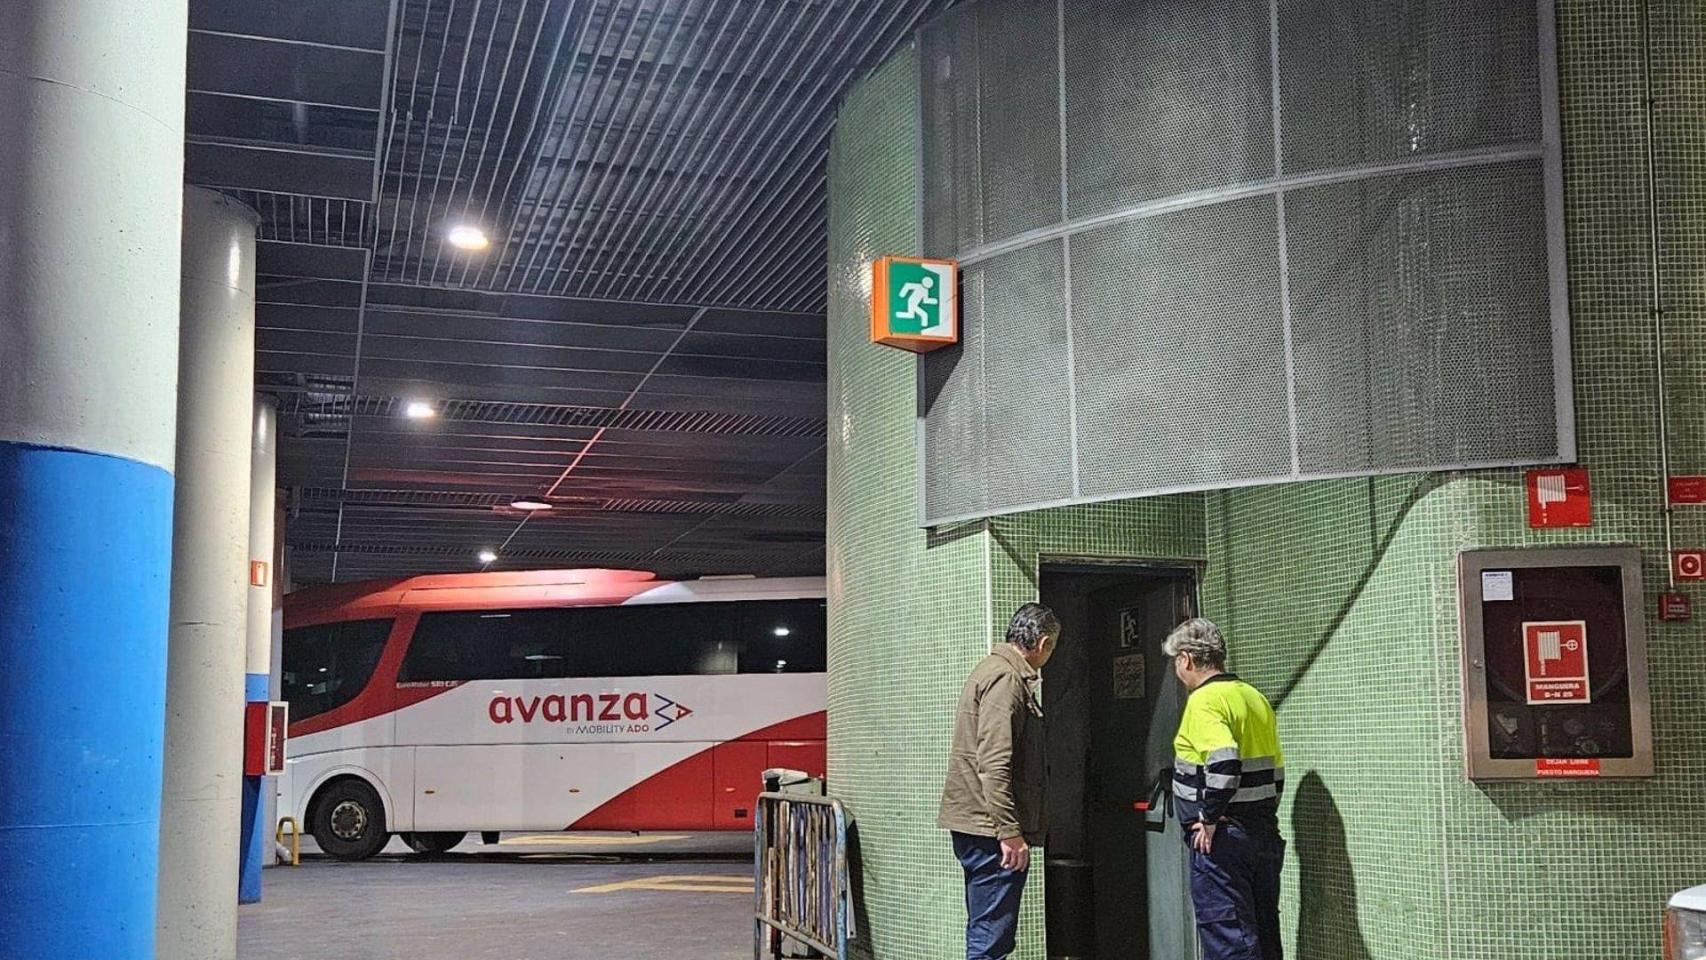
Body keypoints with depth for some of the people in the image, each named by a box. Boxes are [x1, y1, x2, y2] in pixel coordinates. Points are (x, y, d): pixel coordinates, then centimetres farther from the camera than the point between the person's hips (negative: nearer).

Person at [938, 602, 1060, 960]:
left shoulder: (992, 670, 19)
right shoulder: (1006, 679, -14)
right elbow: (993, 764, -22)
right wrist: (1010, 832, -22)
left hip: (976, 825, 11)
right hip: (991, 827, -11)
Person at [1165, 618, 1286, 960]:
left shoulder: (1205, 700, -14)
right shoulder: (1255, 697, 13)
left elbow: (1224, 763, -29)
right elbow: (1276, 769, 17)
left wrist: (1210, 819, -19)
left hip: (1222, 839, -9)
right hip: (1265, 834, 9)